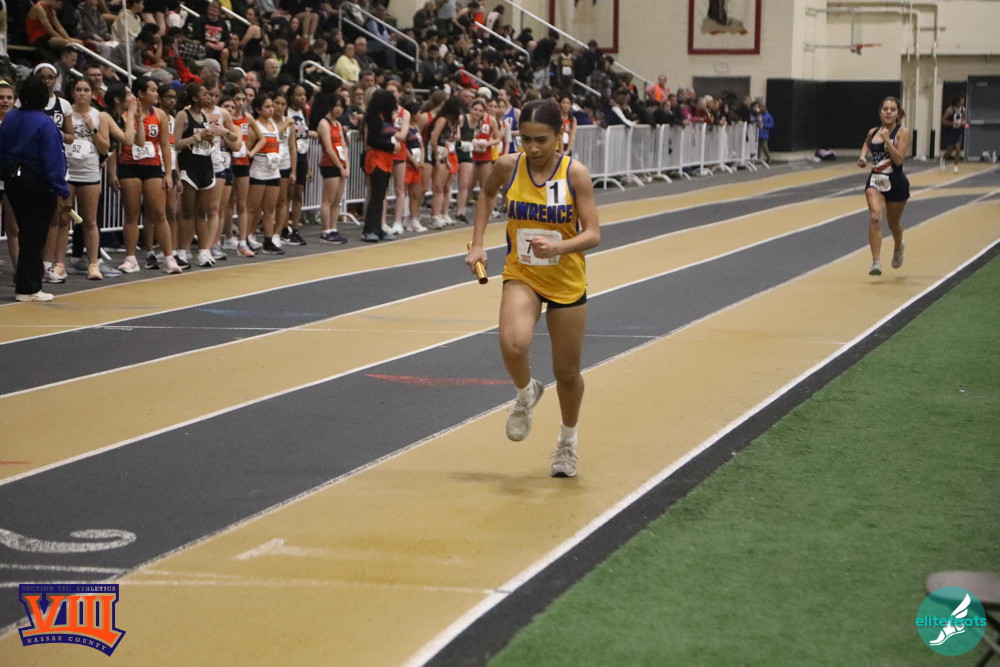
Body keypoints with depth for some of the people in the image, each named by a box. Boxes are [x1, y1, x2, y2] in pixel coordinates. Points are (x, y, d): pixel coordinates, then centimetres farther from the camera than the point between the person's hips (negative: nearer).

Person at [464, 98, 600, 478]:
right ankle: (526, 396, 5)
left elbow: (593, 234, -18)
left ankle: (568, 441, 38)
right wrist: (477, 243, 5)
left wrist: (559, 247, -37)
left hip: (567, 283, -1)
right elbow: (487, 193, 14)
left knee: (567, 372, 10)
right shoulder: (509, 166, -10)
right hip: (521, 276, 1)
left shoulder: (575, 174, -16)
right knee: (513, 344, -29)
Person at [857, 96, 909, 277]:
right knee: (874, 217, -21)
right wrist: (862, 156, 9)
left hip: (896, 182, -2)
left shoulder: (902, 133, -8)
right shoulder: (873, 132, 4)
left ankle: (898, 247, 51)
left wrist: (887, 139, -25)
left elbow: (899, 159, -19)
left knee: (894, 223, 16)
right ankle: (876, 262, -23)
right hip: (875, 181, 2)